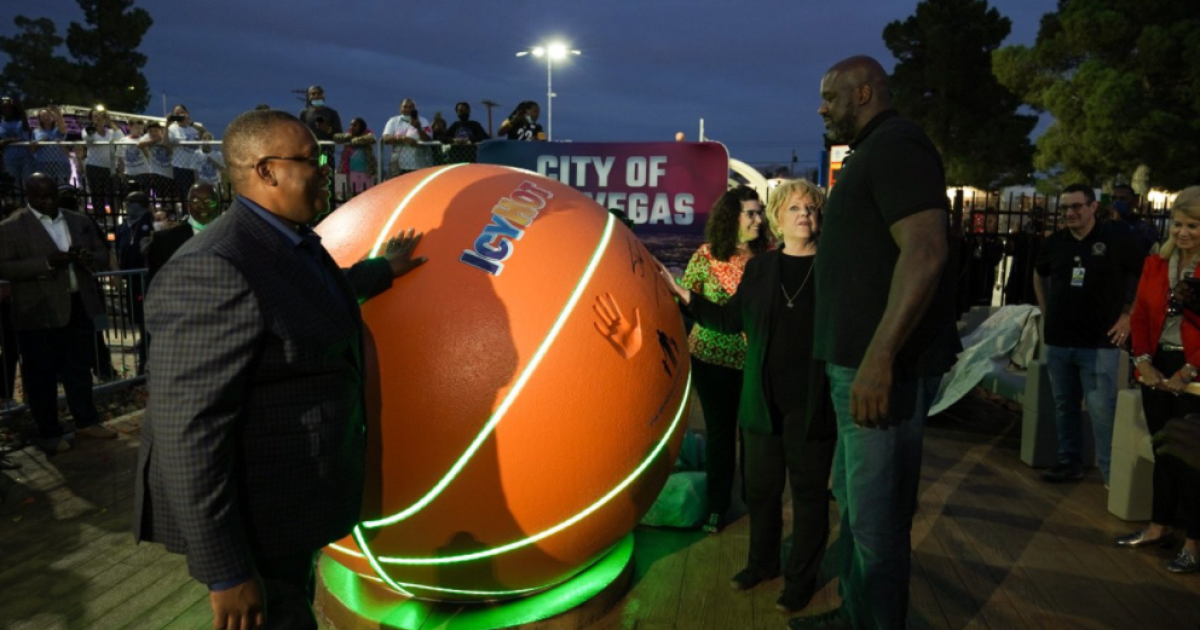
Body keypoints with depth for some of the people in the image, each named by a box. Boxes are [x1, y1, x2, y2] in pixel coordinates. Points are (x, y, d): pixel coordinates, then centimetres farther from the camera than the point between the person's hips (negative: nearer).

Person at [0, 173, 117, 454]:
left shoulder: (80, 221, 12)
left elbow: (103, 257, 12)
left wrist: (90, 258, -11)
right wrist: (46, 263, -24)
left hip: (79, 306, 4)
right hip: (38, 313, -4)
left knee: (80, 368, 14)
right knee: (41, 374, 4)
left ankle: (86, 421, 25)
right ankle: (48, 432, 14)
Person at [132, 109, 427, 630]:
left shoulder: (295, 242, 5)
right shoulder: (214, 271, -26)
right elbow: (187, 432, -27)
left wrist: (384, 269, 43)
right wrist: (226, 573, -24)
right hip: (251, 522, -9)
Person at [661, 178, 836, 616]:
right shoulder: (759, 267, 8)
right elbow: (732, 320, 9)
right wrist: (684, 296, 4)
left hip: (812, 403, -3)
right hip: (762, 400, 4)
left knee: (808, 492, 9)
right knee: (760, 487, 15)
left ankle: (801, 577, 25)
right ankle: (763, 562, 36)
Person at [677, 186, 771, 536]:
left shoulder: (769, 255, -4)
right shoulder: (706, 257, -5)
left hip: (756, 358, 0)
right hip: (712, 356, 0)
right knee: (719, 430, 9)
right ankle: (717, 506, 24)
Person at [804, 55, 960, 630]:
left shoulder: (896, 146, -11)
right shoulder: (872, 153, 20)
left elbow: (926, 251, -23)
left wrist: (879, 356, -28)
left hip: (884, 366, -11)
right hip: (858, 362, 11)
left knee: (875, 515, -1)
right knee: (854, 502, 20)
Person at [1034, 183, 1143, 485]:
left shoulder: (1117, 237, -6)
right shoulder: (1055, 242, 7)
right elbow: (1039, 276, 25)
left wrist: (1127, 316, -4)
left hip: (1099, 342, -5)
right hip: (1057, 341, 5)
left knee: (1102, 409, -7)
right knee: (1064, 405, 13)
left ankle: (1111, 473, 2)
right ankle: (1070, 462, 25)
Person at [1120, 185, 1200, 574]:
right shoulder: (1156, 263, 6)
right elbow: (1140, 316, 7)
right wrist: (1144, 362, -2)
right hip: (1157, 370, 5)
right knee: (1163, 451, 16)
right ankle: (1159, 527, 29)